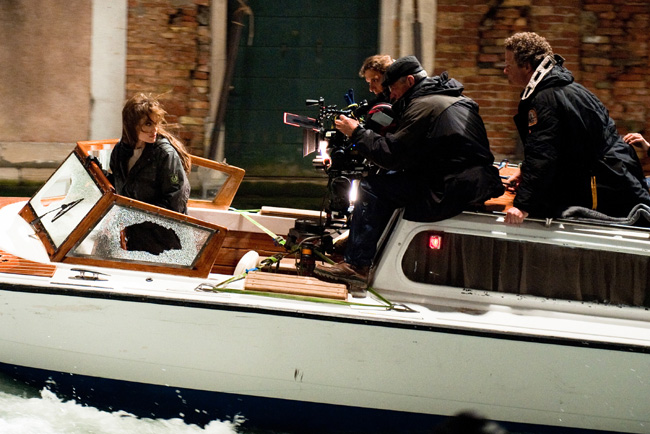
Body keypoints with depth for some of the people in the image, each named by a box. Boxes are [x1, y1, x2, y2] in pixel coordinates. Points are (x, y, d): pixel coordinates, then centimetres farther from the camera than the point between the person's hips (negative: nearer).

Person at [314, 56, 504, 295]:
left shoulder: (424, 106, -11)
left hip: (455, 190, -10)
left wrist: (356, 132, -2)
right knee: (389, 179, 23)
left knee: (372, 188, -7)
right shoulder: (454, 98, 20)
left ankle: (356, 265, -5)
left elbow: (391, 154, -14)